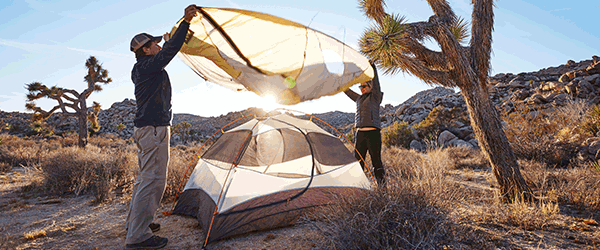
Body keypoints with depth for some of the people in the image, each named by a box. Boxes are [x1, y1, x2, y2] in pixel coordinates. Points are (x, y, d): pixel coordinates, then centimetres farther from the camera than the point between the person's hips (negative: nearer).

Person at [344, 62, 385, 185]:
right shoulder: (359, 99, 19)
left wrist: (372, 67, -22)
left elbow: (375, 82, -11)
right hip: (360, 133, 6)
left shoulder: (375, 97, 2)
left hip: (373, 133, -6)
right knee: (357, 161, 4)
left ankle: (381, 185, 6)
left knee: (376, 161, -4)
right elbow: (347, 91, 28)